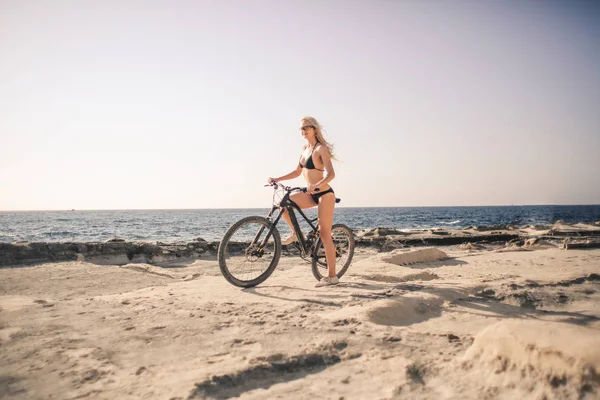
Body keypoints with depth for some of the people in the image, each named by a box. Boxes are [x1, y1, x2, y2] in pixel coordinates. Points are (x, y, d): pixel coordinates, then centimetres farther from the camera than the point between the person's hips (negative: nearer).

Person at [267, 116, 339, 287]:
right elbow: (297, 172, 19)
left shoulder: (321, 148, -11)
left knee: (325, 235, -8)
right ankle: (295, 233, 12)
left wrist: (317, 185, -40)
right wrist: (277, 179, 9)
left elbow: (331, 173, -22)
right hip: (312, 194, 7)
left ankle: (332, 276, -2)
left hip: (324, 194, -7)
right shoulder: (305, 148, 13)